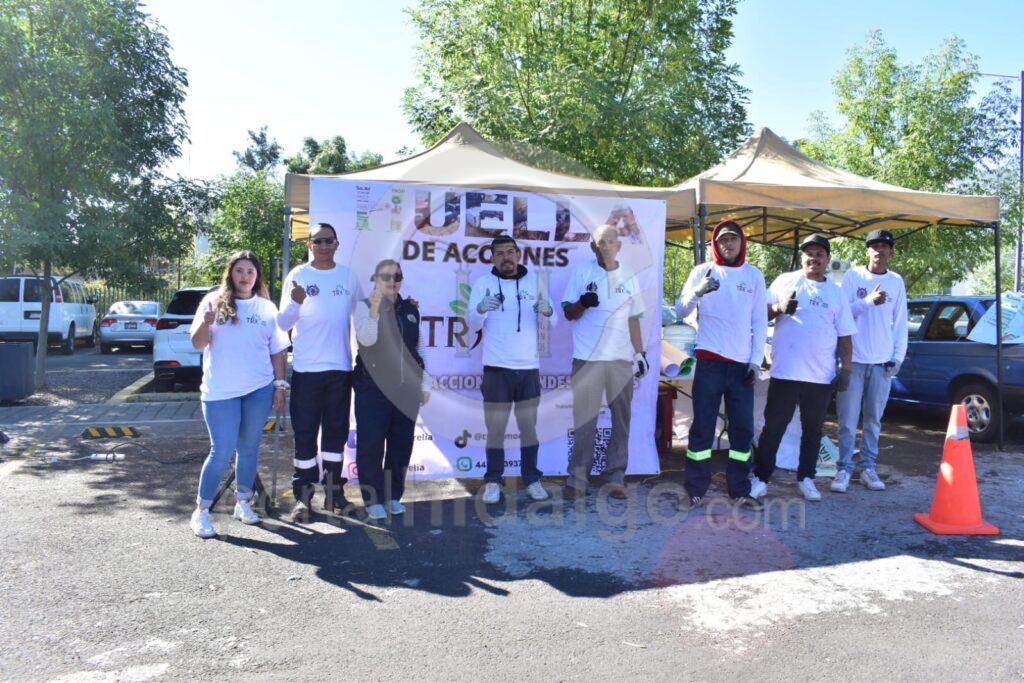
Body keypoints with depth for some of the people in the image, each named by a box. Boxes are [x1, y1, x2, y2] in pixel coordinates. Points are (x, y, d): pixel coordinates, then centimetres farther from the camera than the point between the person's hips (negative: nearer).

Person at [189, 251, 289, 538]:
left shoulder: (267, 308, 9)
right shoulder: (214, 301, 2)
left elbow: (277, 350, 11)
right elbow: (198, 344, -2)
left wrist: (280, 385, 5)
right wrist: (206, 322, -22)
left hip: (259, 390, 2)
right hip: (220, 391, -2)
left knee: (249, 449, 10)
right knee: (222, 452, -5)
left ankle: (243, 503, 25)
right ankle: (201, 510, 9)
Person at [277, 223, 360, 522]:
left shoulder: (348, 276, 6)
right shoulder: (298, 276, -1)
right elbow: (283, 323, -4)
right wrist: (295, 302, -23)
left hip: (341, 366, 3)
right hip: (306, 368, -3)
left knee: (336, 431, 11)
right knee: (305, 433, 1)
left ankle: (333, 490, 23)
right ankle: (303, 495, 10)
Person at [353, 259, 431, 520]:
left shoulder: (411, 309, 11)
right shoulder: (364, 306, -1)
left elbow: (420, 348, 14)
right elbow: (366, 339, -17)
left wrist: (425, 384, 11)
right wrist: (375, 310, -28)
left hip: (406, 388, 4)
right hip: (373, 387, -4)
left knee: (401, 444, 8)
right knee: (371, 444, -1)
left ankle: (394, 496, 22)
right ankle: (373, 499, 11)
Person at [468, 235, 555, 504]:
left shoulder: (535, 280, 6)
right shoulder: (482, 283, 1)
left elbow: (551, 321, 1)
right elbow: (473, 325, -7)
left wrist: (547, 310, -23)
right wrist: (481, 309, -29)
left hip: (529, 366, 2)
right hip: (496, 368, -1)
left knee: (528, 426, 9)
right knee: (495, 428, 3)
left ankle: (532, 479, 19)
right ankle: (493, 481, 15)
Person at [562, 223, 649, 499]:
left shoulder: (629, 277, 12)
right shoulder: (582, 272, 3)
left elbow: (633, 318, 17)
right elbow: (568, 314, 2)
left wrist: (640, 352, 11)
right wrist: (583, 302, -19)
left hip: (622, 359, 3)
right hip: (588, 359, -3)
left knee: (621, 419, 5)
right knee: (584, 419, -2)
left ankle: (615, 476, 14)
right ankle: (577, 477, 5)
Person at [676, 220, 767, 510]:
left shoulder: (754, 275, 10)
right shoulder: (703, 271, 4)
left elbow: (760, 321, 9)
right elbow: (681, 309, -5)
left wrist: (756, 360, 0)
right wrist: (698, 291, -25)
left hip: (743, 364, 3)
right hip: (710, 361, -2)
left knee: (743, 428, 5)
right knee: (703, 426, 0)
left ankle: (740, 490, 15)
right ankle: (696, 490, 7)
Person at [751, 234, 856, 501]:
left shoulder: (836, 293, 12)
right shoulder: (785, 281, 5)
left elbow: (845, 336, 12)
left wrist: (845, 369, 4)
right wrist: (779, 308, -16)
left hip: (822, 376, 3)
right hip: (785, 371, -3)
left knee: (813, 430, 12)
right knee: (774, 426, 2)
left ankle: (806, 478, 24)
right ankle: (760, 477, 10)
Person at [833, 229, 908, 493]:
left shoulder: (896, 282, 9)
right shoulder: (853, 276, 1)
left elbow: (900, 322, 10)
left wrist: (898, 357, 4)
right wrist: (870, 301, -19)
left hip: (882, 362, 3)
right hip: (852, 359, -3)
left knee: (873, 420, 9)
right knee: (848, 420, -2)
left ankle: (868, 468, 19)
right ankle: (844, 469, 5)